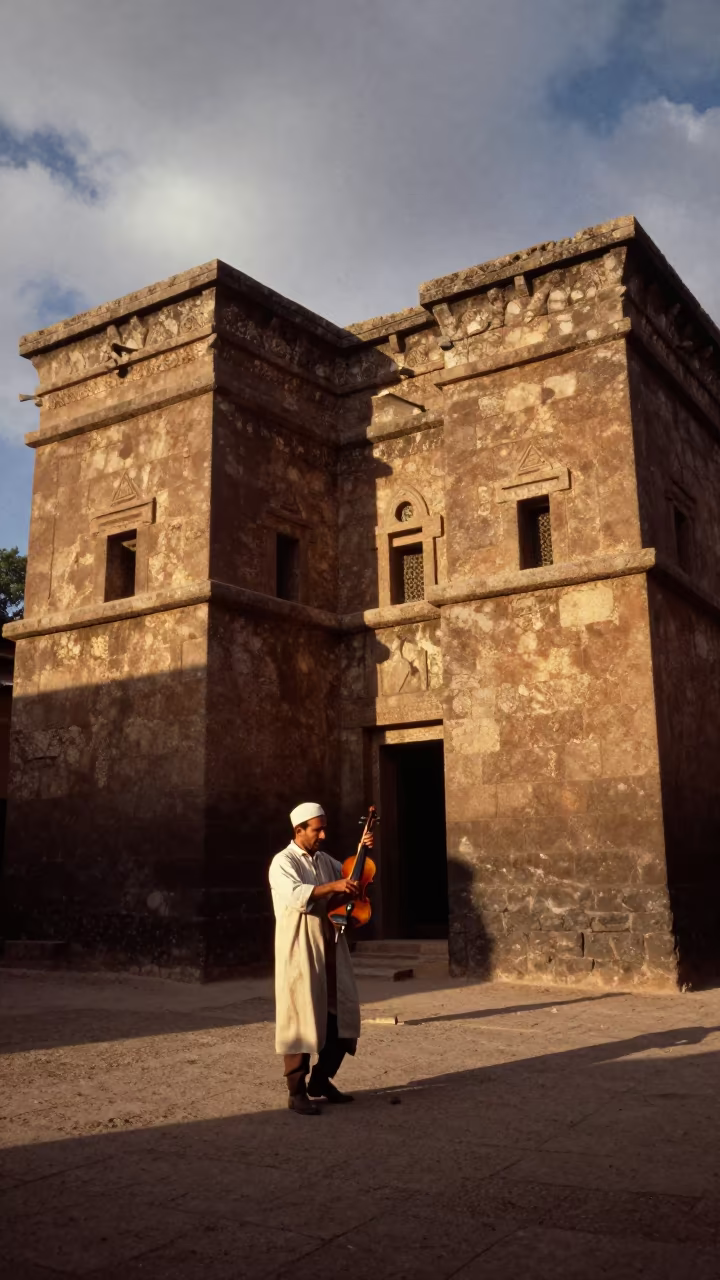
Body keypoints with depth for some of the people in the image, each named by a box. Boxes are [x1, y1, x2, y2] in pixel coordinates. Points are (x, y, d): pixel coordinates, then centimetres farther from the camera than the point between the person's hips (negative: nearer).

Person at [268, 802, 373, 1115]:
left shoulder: (325, 860, 13)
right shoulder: (283, 862, -9)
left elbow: (353, 876, 28)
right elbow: (295, 894, -27)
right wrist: (332, 886, -33)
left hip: (330, 947, 7)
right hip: (299, 950, -7)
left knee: (341, 1015, 9)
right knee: (300, 1017, -3)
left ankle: (321, 1080, 24)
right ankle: (297, 1091, 6)